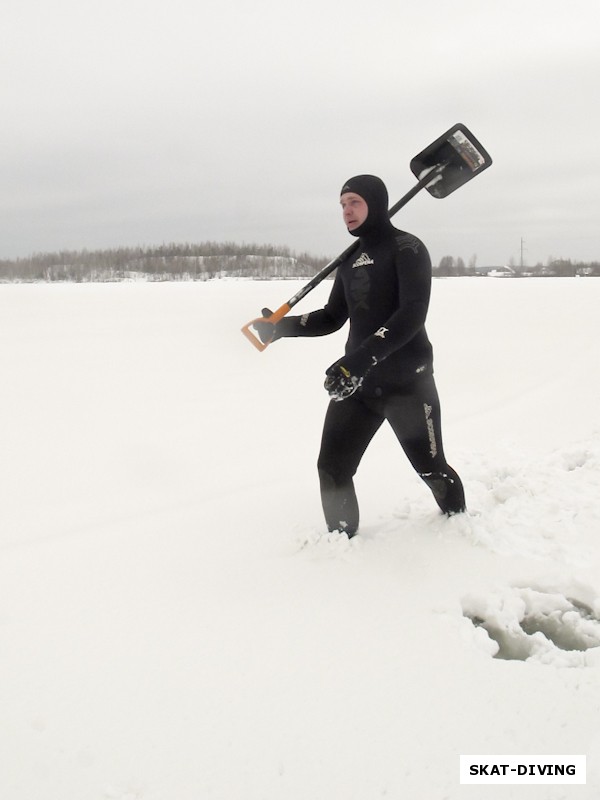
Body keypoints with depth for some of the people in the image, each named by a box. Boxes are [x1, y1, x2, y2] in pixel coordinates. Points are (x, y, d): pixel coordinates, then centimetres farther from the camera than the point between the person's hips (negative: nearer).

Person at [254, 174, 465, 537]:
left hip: (407, 381, -6)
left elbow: (412, 315, -22)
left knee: (431, 468, 9)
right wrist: (282, 325, 1)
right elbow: (333, 318, 16)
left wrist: (360, 357, -32)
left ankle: (457, 518, 38)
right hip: (355, 381, 6)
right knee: (332, 468, -1)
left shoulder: (407, 248, -9)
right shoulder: (351, 260, 14)